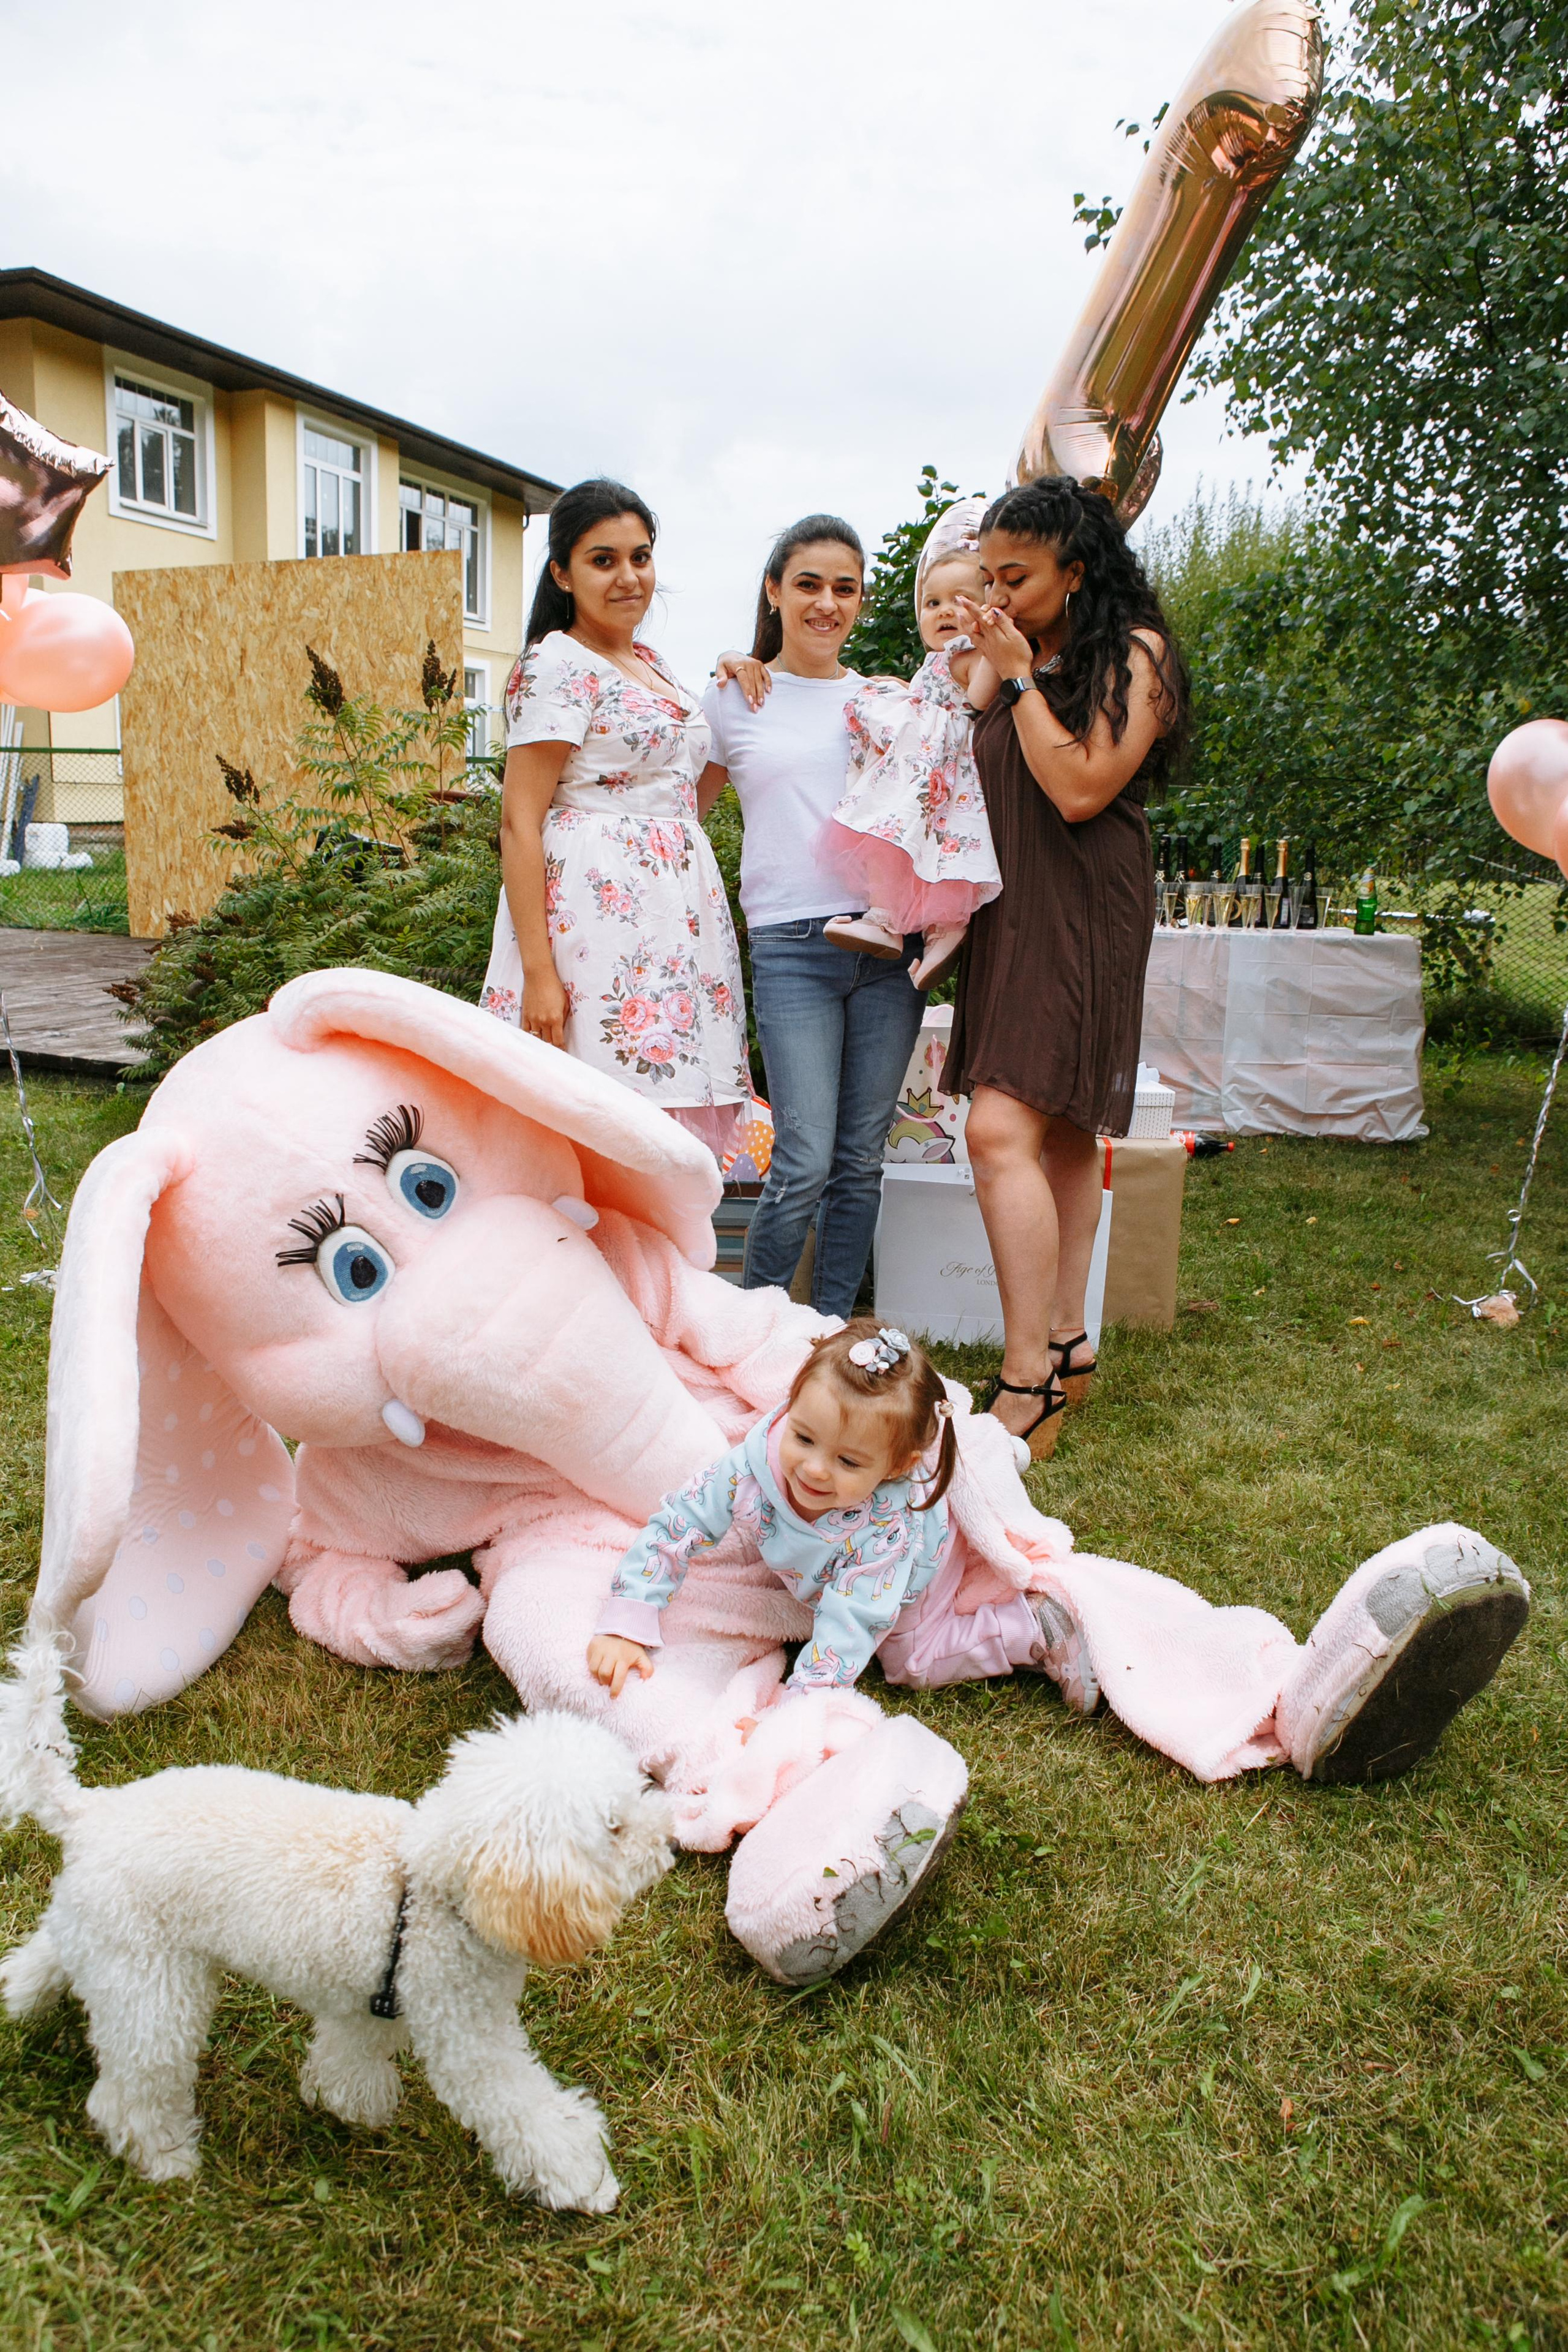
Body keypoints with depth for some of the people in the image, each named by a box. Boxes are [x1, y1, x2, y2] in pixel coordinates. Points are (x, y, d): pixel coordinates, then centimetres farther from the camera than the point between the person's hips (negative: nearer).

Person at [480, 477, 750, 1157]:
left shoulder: (651, 664, 19)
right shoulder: (556, 664, -5)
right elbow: (520, 823, -12)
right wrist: (538, 970, -21)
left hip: (675, 916, 8)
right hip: (598, 914, -8)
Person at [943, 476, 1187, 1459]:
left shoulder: (1134, 653, -5)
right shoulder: (1016, 659, 16)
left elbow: (1081, 789, -14)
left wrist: (1021, 676, -9)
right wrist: (984, 668, 11)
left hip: (1084, 913, -8)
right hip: (1012, 908, 8)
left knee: (1003, 1131, -19)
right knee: (1063, 1134, 11)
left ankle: (1026, 1387, -17)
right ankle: (1068, 1343, 19)